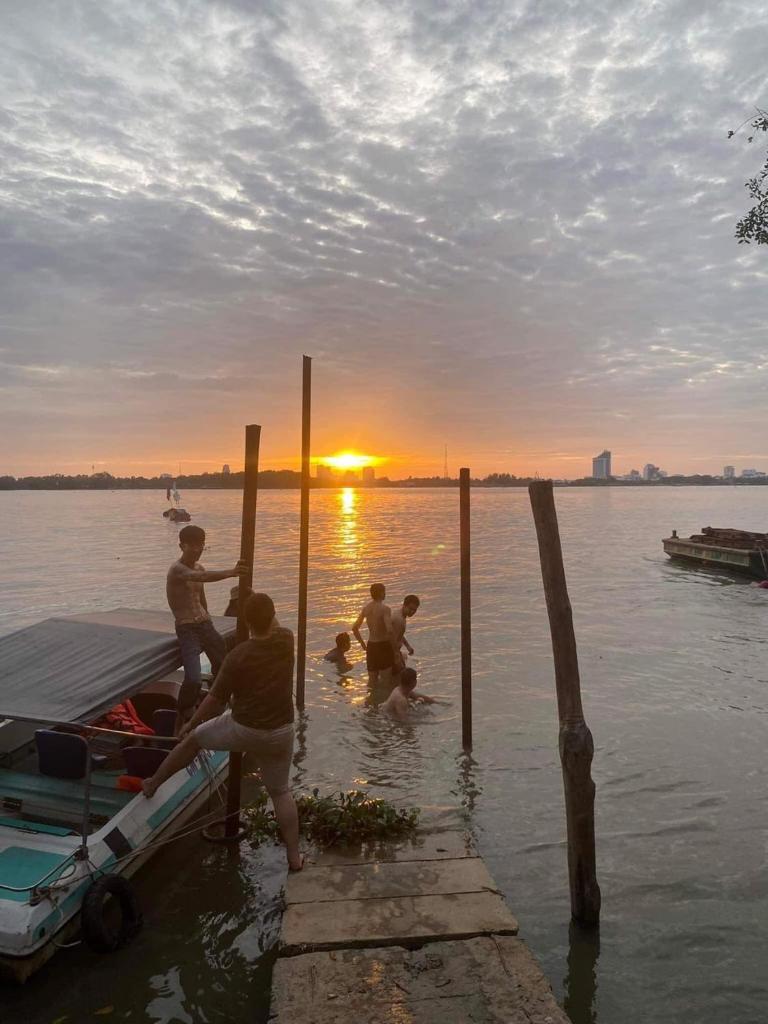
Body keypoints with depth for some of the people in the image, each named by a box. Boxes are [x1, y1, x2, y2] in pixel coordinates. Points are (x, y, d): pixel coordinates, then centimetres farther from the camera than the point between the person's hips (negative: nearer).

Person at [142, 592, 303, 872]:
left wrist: (190, 725, 3)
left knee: (193, 739, 24)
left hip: (243, 729, -3)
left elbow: (216, 700, -11)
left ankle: (152, 784, 38)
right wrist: (262, 606, 23)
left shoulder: (238, 656, -19)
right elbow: (273, 626, 17)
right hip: (280, 732, 3)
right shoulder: (286, 640, -10)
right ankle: (294, 856, 21)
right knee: (280, 791, 19)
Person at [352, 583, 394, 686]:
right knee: (386, 681, 5)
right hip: (383, 645, -6)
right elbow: (389, 630, -29)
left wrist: (363, 644, 13)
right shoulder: (385, 608, -17)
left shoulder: (366, 607, 2)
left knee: (372, 680, 18)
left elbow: (355, 628, 4)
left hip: (370, 646, 6)